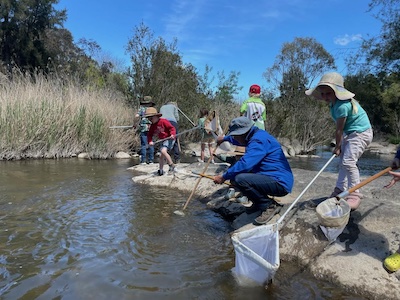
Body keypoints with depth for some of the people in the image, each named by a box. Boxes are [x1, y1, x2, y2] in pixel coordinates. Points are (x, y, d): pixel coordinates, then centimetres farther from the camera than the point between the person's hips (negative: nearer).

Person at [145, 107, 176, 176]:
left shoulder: (163, 121, -15)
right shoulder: (152, 126, 5)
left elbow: (172, 128, -14)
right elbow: (149, 134, 8)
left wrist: (172, 134, -30)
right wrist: (150, 141, -10)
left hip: (169, 139, -9)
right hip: (163, 140, 9)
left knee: (163, 151, -28)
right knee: (162, 155, 16)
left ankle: (172, 166, -19)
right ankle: (160, 170, 31)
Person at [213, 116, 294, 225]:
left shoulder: (258, 140, -21)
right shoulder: (255, 135, 11)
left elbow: (245, 164, -31)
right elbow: (240, 140, 34)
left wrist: (224, 177, -19)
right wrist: (225, 138, 50)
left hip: (280, 183, -10)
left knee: (240, 179, -30)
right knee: (235, 174, 11)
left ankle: (268, 205, -8)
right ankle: (259, 203, 16)